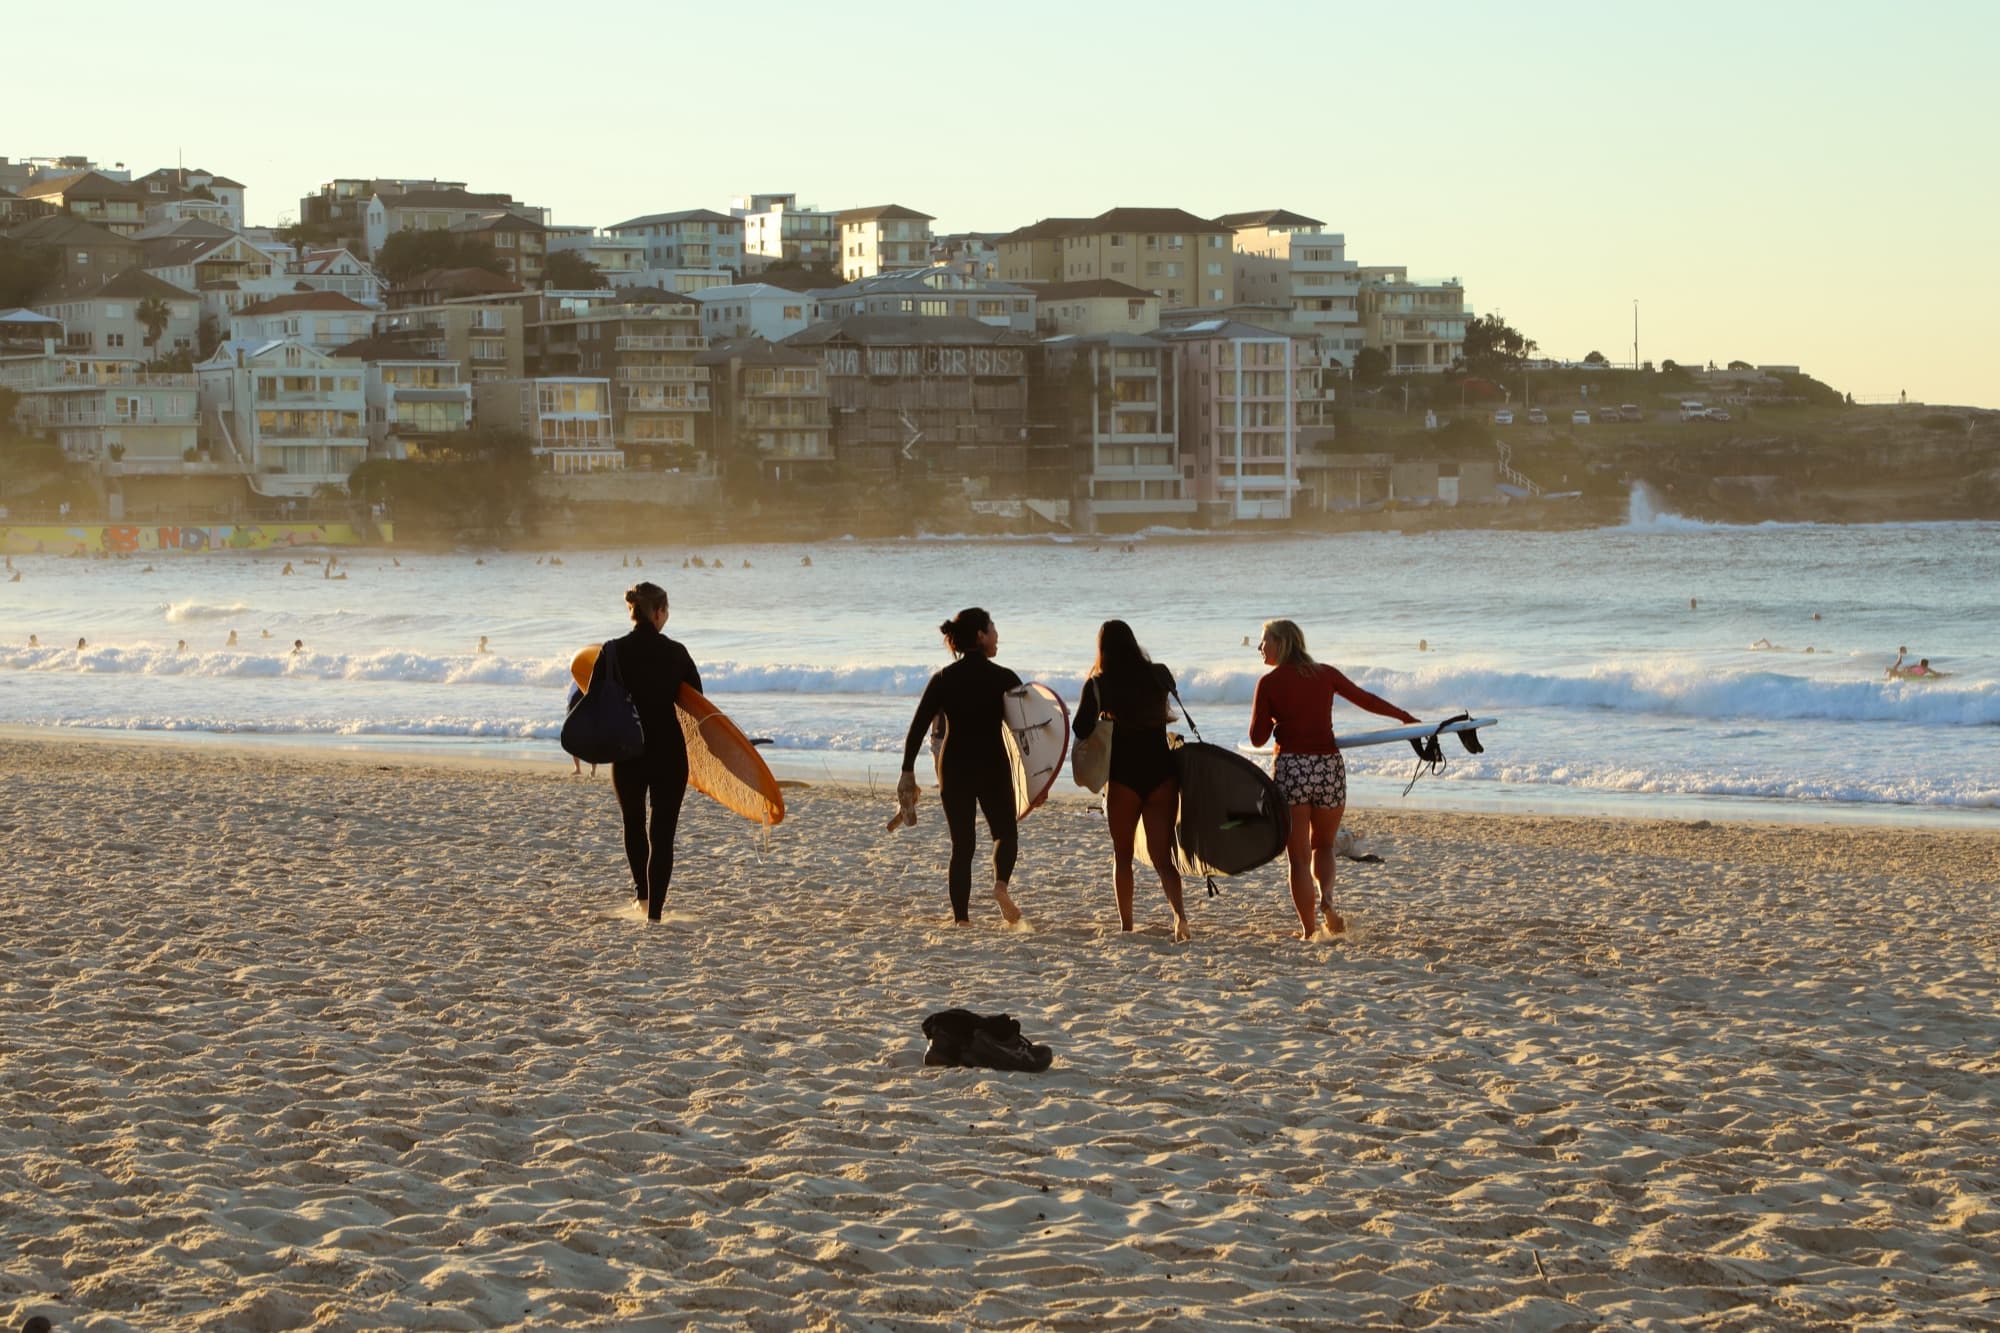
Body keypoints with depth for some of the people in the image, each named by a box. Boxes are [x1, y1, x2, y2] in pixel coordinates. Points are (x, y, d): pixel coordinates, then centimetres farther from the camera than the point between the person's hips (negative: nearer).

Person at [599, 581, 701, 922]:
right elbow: (697, 699, 3)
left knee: (634, 823, 26)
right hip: (669, 753, -1)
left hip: (628, 753, 1)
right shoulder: (676, 653, -7)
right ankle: (654, 910, -5)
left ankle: (642, 890, 42)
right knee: (663, 834, 3)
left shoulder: (614, 652, -7)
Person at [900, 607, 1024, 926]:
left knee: (961, 844, 10)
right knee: (1005, 833, 16)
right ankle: (1001, 884, -12)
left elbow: (918, 728, -3)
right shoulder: (1003, 679, -5)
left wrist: (907, 773, 0)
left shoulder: (943, 679, 1)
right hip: (994, 767, -2)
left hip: (954, 768, 2)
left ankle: (961, 917, 2)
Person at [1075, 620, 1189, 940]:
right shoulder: (1158, 675, 2)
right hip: (1162, 772, 2)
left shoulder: (1098, 685, -6)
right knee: (1162, 855, 2)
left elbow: (1081, 730, -7)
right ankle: (1179, 913, -20)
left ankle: (1126, 926, 14)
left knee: (1122, 855, 15)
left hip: (1123, 776, -2)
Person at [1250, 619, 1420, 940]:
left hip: (1291, 769, -3)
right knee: (1323, 845, 20)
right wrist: (1407, 719, 29)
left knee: (1299, 855, 5)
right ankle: (1327, 896, -8)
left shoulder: (1269, 683, -2)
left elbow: (1257, 738, -1)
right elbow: (1366, 700, 16)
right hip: (1329, 768, 3)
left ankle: (1308, 929, 3)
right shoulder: (1325, 674, 8)